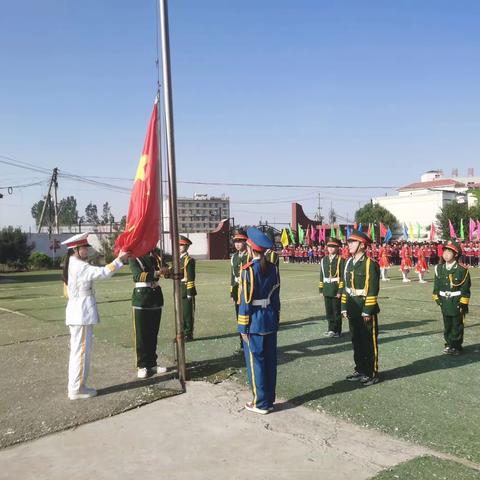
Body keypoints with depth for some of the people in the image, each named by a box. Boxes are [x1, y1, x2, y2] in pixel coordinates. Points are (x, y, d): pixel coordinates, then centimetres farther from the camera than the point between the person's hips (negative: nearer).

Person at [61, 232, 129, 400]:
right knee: (81, 350, -3)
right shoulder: (79, 266, -16)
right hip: (82, 313, -10)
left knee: (78, 350, 14)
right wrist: (120, 259, -21)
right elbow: (103, 272, -26)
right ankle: (76, 389, 3)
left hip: (78, 313, 10)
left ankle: (76, 386, 21)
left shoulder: (72, 265, 15)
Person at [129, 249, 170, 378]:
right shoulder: (134, 256, -5)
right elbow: (137, 276, -19)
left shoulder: (156, 254, 9)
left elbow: (165, 270, 3)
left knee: (153, 333, 11)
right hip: (141, 297, -5)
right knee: (141, 333, 0)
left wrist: (168, 270, -21)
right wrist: (156, 273, -31)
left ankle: (152, 363, 20)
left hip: (156, 295, 5)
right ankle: (142, 366, 8)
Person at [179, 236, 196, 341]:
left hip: (186, 290, -7)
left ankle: (188, 334, 8)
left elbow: (191, 278, -14)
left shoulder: (189, 260, -9)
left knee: (187, 313, -1)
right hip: (179, 291, 8)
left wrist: (190, 293, -17)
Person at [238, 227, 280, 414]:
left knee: (255, 361, 4)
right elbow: (276, 297, 9)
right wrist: (275, 319, 17)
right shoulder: (272, 268, 4)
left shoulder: (248, 270, -15)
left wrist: (243, 328, -9)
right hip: (270, 320, 6)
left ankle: (260, 403, 12)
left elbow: (246, 301, -15)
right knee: (270, 360, 13)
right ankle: (269, 400, 23)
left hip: (254, 322, -6)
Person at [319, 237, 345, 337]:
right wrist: (321, 289, 8)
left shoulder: (341, 260, -7)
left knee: (336, 310, 3)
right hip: (327, 289, 5)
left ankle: (336, 331, 12)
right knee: (328, 310, 11)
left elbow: (342, 277, -10)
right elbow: (322, 276, 11)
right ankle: (331, 329, 22)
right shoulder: (324, 260, 9)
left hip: (336, 289, -5)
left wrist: (340, 290, -15)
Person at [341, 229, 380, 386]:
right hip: (352, 310, 7)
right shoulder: (349, 263, 9)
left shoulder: (370, 264, -13)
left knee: (369, 342, 4)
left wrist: (368, 311, -18)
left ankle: (372, 374, 15)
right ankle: (360, 370, 28)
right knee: (356, 341, 15)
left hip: (366, 311, -7)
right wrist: (344, 307, 10)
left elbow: (373, 290, -16)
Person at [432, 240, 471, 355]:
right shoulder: (439, 268, 2)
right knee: (447, 325, 14)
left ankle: (456, 346, 16)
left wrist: (463, 303, -12)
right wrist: (436, 298, 6)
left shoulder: (462, 270, -13)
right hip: (445, 303, 5)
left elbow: (465, 289, -11)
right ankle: (449, 344, 27)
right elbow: (437, 285, 10)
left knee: (457, 326, 5)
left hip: (457, 303, -5)